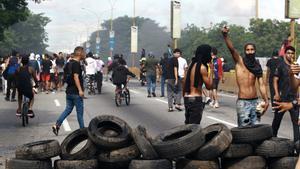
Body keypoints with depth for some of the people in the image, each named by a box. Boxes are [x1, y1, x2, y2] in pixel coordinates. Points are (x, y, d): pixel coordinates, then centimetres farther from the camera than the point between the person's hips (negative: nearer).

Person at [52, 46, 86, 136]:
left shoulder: (69, 63, 12)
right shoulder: (76, 64, -16)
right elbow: (76, 77, -23)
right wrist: (80, 90, -24)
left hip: (69, 91, 9)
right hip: (76, 92, -9)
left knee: (68, 109, 12)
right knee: (80, 111, 2)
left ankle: (57, 125, 1)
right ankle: (82, 130, 10)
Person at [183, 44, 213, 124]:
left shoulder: (192, 64, 11)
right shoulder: (202, 67, -13)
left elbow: (184, 82, 15)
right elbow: (209, 86, -12)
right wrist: (211, 71, -3)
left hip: (187, 98, 9)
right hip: (196, 99, -9)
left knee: (188, 124, 14)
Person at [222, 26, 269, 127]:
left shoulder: (257, 66, 10)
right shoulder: (239, 61, 0)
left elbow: (261, 85, 8)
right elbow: (231, 49, -18)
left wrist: (266, 101, -4)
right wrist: (225, 36, -35)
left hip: (255, 101, 4)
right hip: (243, 102, -4)